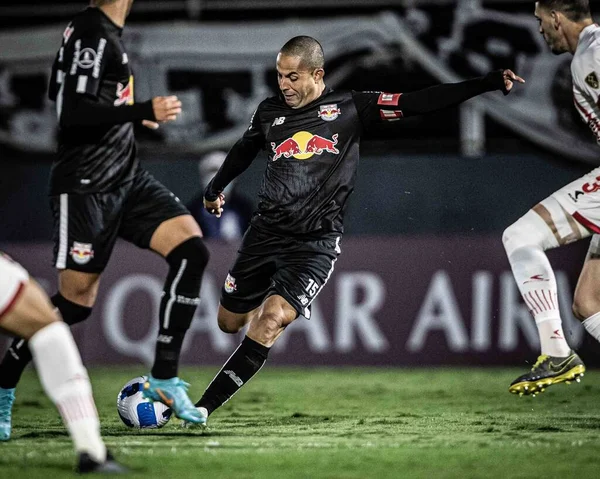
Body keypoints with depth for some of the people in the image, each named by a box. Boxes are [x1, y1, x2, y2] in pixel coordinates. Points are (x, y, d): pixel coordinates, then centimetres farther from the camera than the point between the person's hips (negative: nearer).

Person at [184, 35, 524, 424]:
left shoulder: (350, 107, -2)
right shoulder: (270, 112, 8)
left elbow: (417, 103, -7)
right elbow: (244, 151, 28)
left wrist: (489, 83, -15)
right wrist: (215, 189, 43)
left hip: (317, 242, -4)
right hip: (266, 231, 4)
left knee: (270, 322, -21)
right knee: (230, 322, 11)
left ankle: (201, 409, -19)